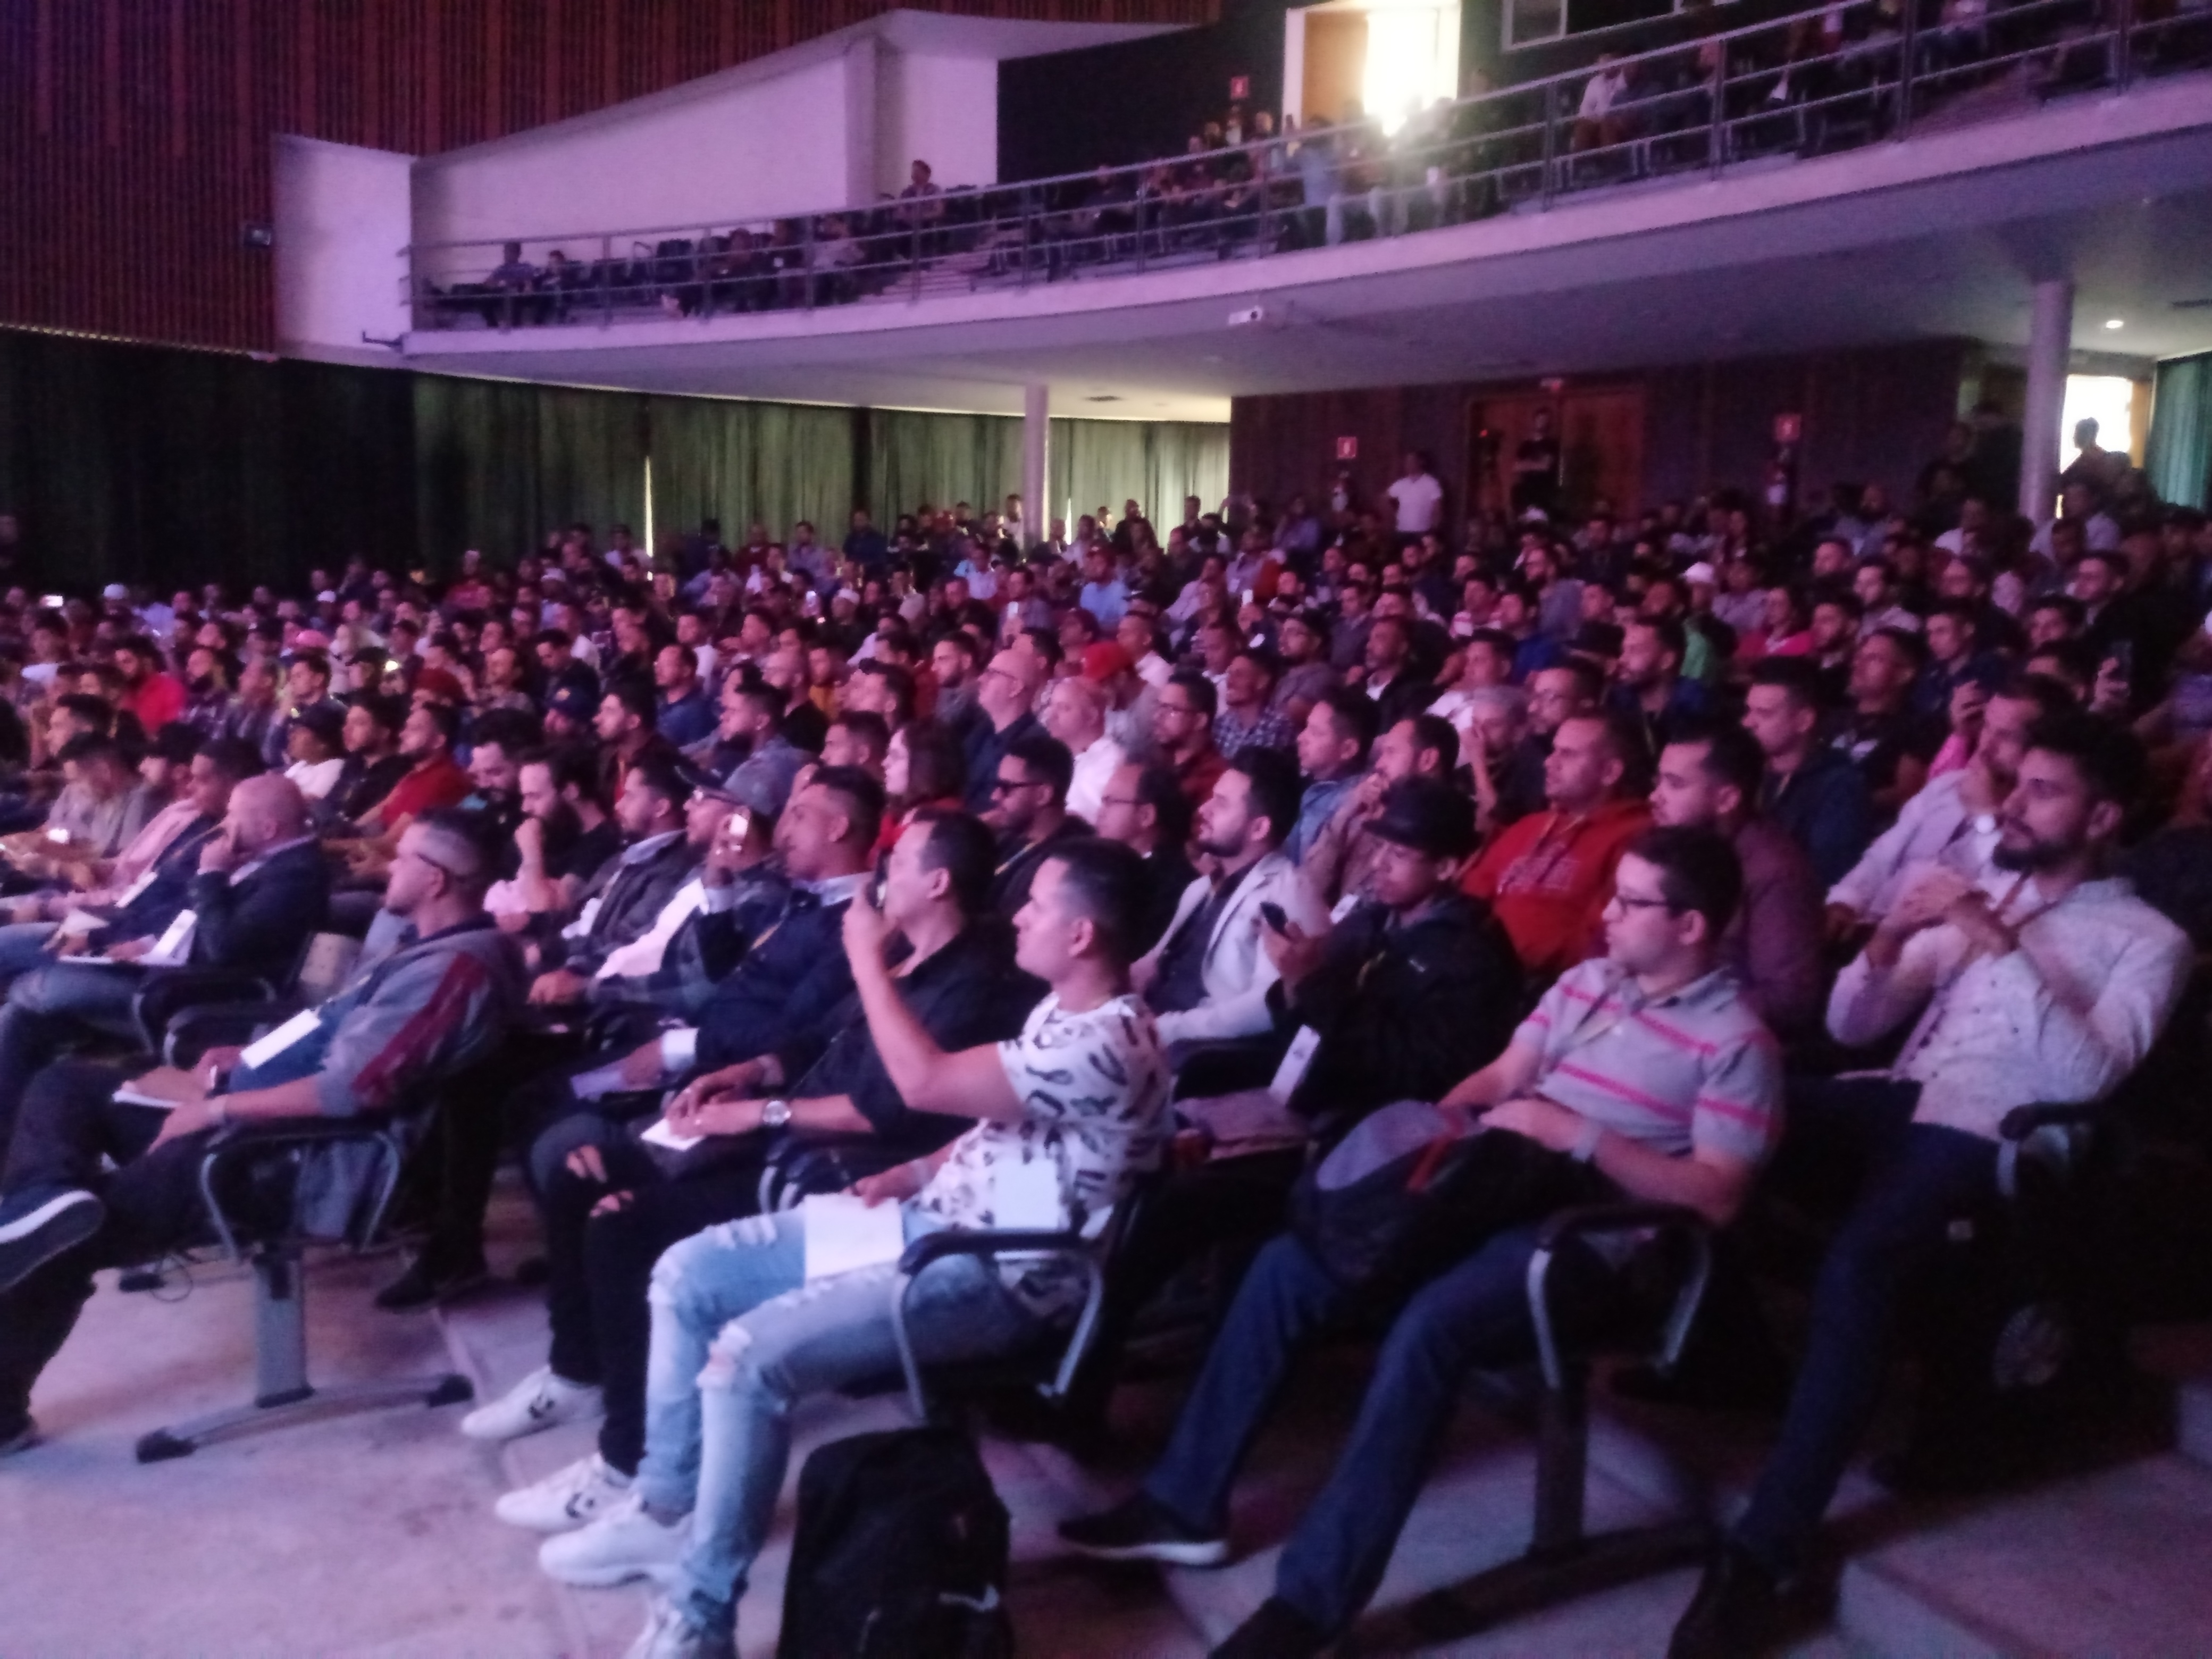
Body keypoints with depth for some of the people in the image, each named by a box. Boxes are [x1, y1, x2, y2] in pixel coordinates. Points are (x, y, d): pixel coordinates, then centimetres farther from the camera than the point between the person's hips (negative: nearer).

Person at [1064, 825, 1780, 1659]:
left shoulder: (1736, 1041, -5)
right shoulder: (1588, 979, 14)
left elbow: (1716, 1197, -11)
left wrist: (1580, 1133, -18)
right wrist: (1435, 1121, -6)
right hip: (1498, 1188, 7)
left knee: (1428, 1328, -34)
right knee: (1287, 1263, -10)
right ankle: (1185, 1502, -2)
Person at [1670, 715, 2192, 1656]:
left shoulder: (2147, 940, 8)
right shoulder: (1979, 896, 22)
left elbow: (2088, 1075, -12)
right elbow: (1849, 1025, 16)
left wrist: (2004, 949, -17)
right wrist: (1889, 939, -4)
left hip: (1987, 1135, -5)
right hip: (1901, 1097, 6)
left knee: (1855, 1267, -35)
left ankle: (1765, 1550, -29)